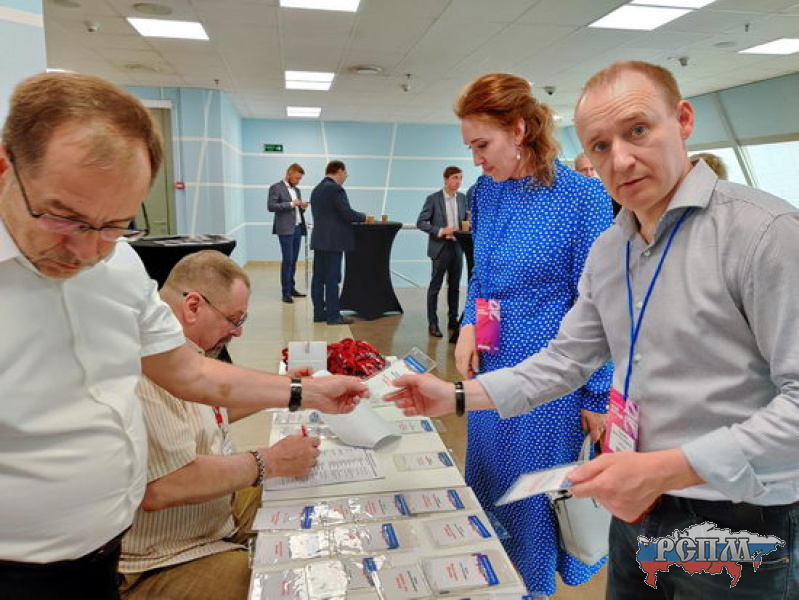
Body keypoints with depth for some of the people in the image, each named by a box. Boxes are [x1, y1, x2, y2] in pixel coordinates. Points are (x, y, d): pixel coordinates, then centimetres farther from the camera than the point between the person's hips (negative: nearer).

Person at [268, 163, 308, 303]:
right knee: (287, 260, -8)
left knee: (293, 260, 10)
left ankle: (291, 288, 17)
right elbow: (271, 206, -13)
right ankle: (285, 292, -3)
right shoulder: (276, 188, -3)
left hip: (298, 228, 7)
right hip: (286, 229, -7)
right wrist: (291, 204, -17)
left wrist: (302, 207, 3)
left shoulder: (297, 190, 20)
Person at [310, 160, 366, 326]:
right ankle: (333, 315, 0)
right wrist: (363, 217, 1)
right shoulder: (336, 189, -13)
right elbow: (348, 213, -17)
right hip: (333, 241, -9)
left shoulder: (316, 190, 14)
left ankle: (319, 312, 16)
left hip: (318, 240, 9)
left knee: (318, 277, 10)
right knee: (332, 278, -4)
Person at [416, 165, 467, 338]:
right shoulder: (433, 199, -7)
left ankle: (453, 320, 23)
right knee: (435, 286, 2)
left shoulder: (462, 198, 8)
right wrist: (441, 231, -20)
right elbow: (421, 222, -10)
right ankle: (432, 324, 10)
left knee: (454, 286, 11)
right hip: (440, 247, -5)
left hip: (457, 247, 5)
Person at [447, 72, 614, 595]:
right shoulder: (487, 190, 3)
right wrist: (469, 324, -3)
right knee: (487, 482, 21)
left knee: (537, 492, 12)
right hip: (491, 364, 7)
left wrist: (598, 398, -9)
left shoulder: (582, 194, -15)